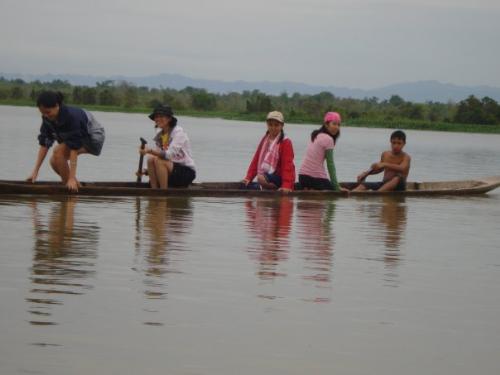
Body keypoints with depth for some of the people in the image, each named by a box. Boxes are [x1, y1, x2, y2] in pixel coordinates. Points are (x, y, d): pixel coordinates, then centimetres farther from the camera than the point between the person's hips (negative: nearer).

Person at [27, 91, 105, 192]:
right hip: (81, 137, 7)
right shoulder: (48, 119, -16)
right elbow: (44, 144, -13)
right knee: (54, 162, -10)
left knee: (58, 151, -27)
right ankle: (75, 185, 11)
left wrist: (72, 178, -40)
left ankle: (68, 186, -15)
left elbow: (74, 148, -38)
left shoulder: (72, 116, -36)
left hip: (94, 137, -7)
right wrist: (35, 171, -19)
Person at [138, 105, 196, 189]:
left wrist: (150, 151, -38)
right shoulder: (159, 136, 8)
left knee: (158, 161, -28)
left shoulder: (178, 132, -13)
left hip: (187, 172, -7)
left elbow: (169, 154, -26)